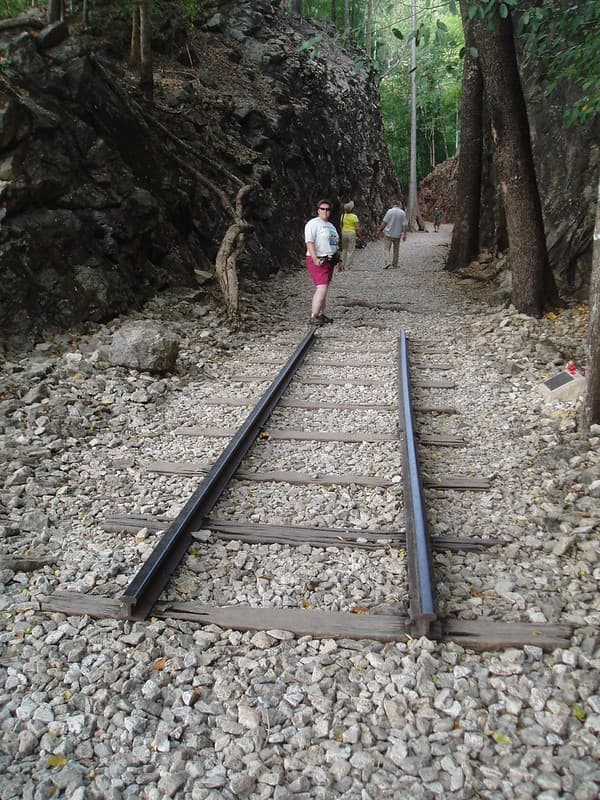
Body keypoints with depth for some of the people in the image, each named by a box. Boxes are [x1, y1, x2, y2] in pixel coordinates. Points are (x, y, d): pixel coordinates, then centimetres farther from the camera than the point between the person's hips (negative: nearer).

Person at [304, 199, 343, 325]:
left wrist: (339, 260, 22)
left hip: (329, 261, 9)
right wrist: (315, 259, -28)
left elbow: (335, 245, 26)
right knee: (321, 289, -19)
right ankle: (313, 318, -20)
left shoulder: (330, 225, 20)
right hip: (318, 261, -9)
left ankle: (321, 315, 18)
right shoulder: (313, 223, -8)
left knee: (323, 289, 11)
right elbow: (309, 242, -18)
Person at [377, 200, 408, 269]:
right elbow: (405, 225, -2)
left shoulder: (390, 211, -6)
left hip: (388, 234, -3)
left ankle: (387, 262, -20)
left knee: (386, 249, -2)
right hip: (397, 235, 3)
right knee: (396, 250, 13)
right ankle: (394, 265, 18)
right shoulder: (402, 213, 0)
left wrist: (379, 230, -1)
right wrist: (404, 234, 2)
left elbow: (384, 222, -9)